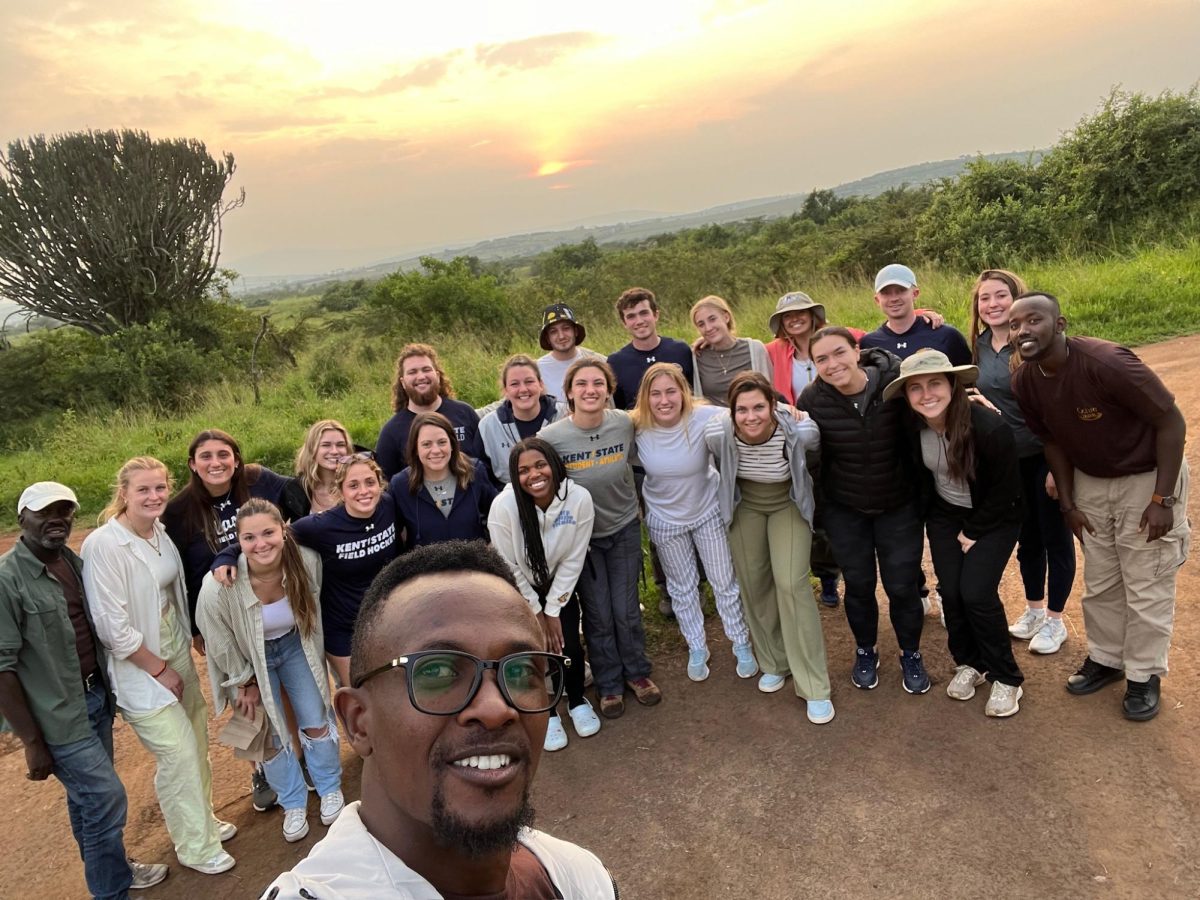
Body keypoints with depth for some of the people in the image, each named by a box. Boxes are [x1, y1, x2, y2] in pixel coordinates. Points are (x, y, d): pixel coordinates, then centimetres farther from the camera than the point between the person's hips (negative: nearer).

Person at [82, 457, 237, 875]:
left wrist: (177, 657, 10)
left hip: (176, 650, 7)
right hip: (139, 666, -6)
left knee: (196, 738, 15)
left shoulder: (160, 532, 0)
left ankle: (203, 817, 38)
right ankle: (196, 847, 21)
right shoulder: (104, 546, -22)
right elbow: (113, 626, -21)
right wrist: (159, 670, -12)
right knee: (178, 752, 1)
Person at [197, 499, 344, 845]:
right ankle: (293, 803, 33)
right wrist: (246, 682, -5)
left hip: (295, 647, 1)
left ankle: (330, 789, 33)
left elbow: (313, 608, -6)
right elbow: (220, 641, -16)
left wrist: (315, 659, 4)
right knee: (269, 735, 8)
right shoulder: (220, 585, -35)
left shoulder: (307, 561, -30)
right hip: (248, 659, -1)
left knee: (316, 722, 6)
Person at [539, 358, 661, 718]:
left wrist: (628, 505, 7)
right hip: (581, 535, -1)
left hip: (624, 528, 1)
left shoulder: (624, 423, -15)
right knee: (598, 615, 7)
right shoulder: (550, 437, -21)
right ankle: (609, 684, 29)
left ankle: (636, 673, 34)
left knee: (626, 609, 8)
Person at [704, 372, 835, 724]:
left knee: (791, 584, -12)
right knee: (753, 585, 8)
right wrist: (732, 491, 10)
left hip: (788, 505, -2)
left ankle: (813, 686, 0)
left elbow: (816, 448, -6)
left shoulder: (799, 431, -33)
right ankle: (774, 663, 31)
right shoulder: (717, 433, -27)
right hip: (745, 506, 2)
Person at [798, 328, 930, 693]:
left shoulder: (896, 382, -20)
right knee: (858, 584, 15)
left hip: (899, 504, -1)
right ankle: (865, 650, 42)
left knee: (902, 586, 8)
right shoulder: (812, 400, -16)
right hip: (844, 509, 1)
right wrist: (815, 504, -2)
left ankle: (910, 654, 36)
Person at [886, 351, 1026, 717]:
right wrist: (927, 514, 2)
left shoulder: (990, 428, -30)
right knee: (950, 591, -1)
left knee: (976, 592, -12)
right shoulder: (913, 427, -16)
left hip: (993, 519, -4)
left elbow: (1005, 488, -18)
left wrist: (974, 532, -13)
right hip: (944, 516, 4)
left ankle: (1006, 678, 8)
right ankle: (968, 663, 24)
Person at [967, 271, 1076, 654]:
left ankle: (1055, 620, 24)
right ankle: (1034, 610, 35)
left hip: (1045, 457, -5)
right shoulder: (978, 347, 0)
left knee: (1054, 537, 9)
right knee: (1027, 537, 18)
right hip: (1006, 460, 5)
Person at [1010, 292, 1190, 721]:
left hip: (1148, 477, -5)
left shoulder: (1107, 363, -31)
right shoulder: (1024, 383, -12)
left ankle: (1145, 676, 22)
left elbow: (1171, 421, -22)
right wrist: (1068, 503, 3)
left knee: (1146, 586, 3)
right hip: (1090, 481, 5)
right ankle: (1105, 658, 34)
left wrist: (1162, 500, -21)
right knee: (1099, 582, 15)